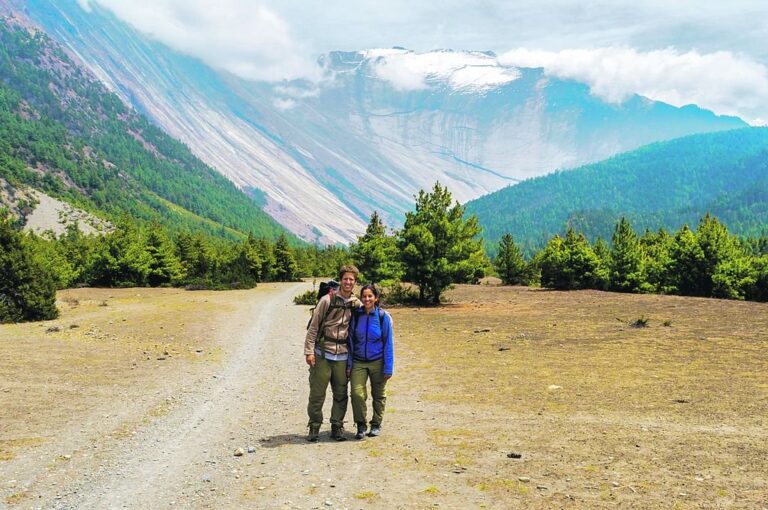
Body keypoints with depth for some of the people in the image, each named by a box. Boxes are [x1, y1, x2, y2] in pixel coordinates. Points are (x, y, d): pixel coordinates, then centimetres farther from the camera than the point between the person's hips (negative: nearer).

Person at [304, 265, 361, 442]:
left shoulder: (356, 304, 5)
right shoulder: (327, 300, -5)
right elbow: (313, 327, -5)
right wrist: (309, 351, -10)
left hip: (342, 356, 3)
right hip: (322, 354, -3)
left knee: (341, 394, 8)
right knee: (317, 393, 2)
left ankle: (337, 427, 21)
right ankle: (314, 427, 15)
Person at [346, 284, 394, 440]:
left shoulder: (383, 317, -6)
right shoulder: (355, 315, -2)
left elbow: (388, 343, -3)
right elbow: (350, 340, 4)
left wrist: (388, 367, -6)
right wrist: (349, 364, 1)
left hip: (377, 362, -1)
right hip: (359, 362, 1)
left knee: (379, 395, 11)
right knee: (357, 393, -13)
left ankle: (376, 425, 29)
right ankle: (361, 426, 3)